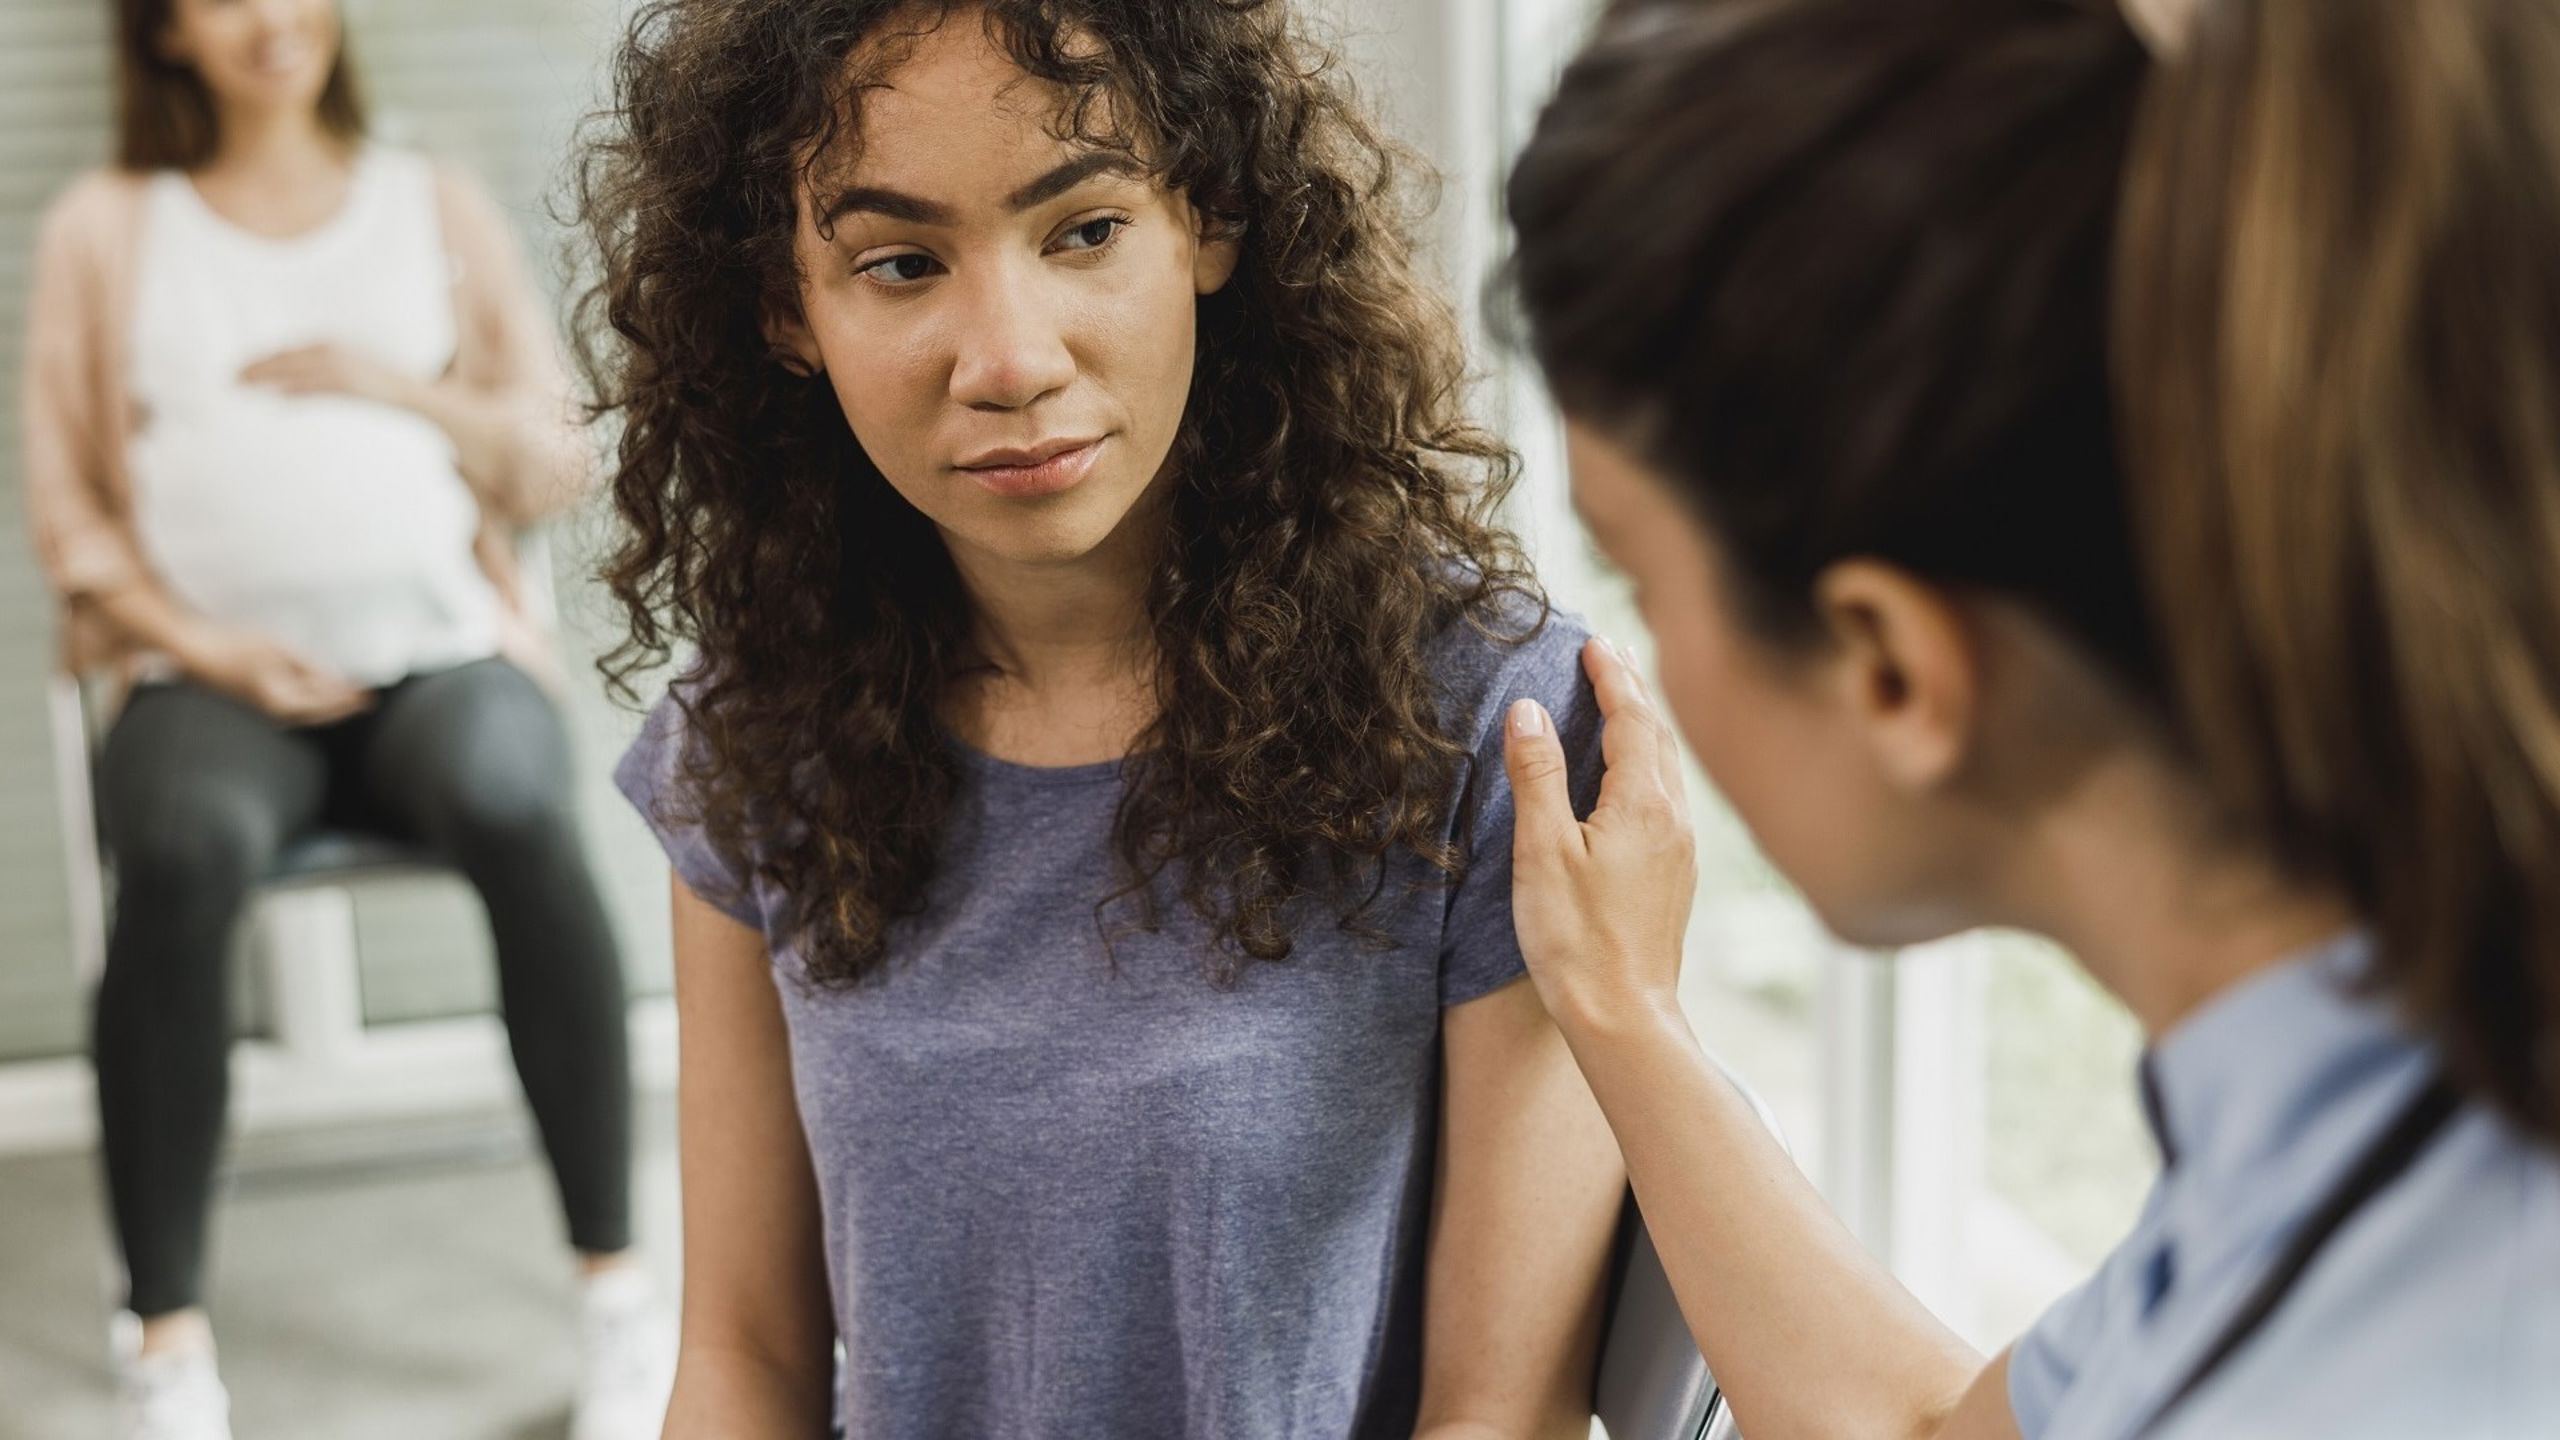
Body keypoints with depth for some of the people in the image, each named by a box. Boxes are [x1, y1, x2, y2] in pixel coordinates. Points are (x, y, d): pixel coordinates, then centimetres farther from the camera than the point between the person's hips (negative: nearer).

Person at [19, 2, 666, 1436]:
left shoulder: (439, 204, 18)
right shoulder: (108, 227, 15)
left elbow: (557, 462, 15)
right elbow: (69, 501, 9)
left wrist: (398, 388, -3)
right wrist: (206, 645, -7)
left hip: (440, 655, 0)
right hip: (216, 680, 0)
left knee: (514, 807, -36)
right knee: (182, 849, -36)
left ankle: (621, 1297, -27)